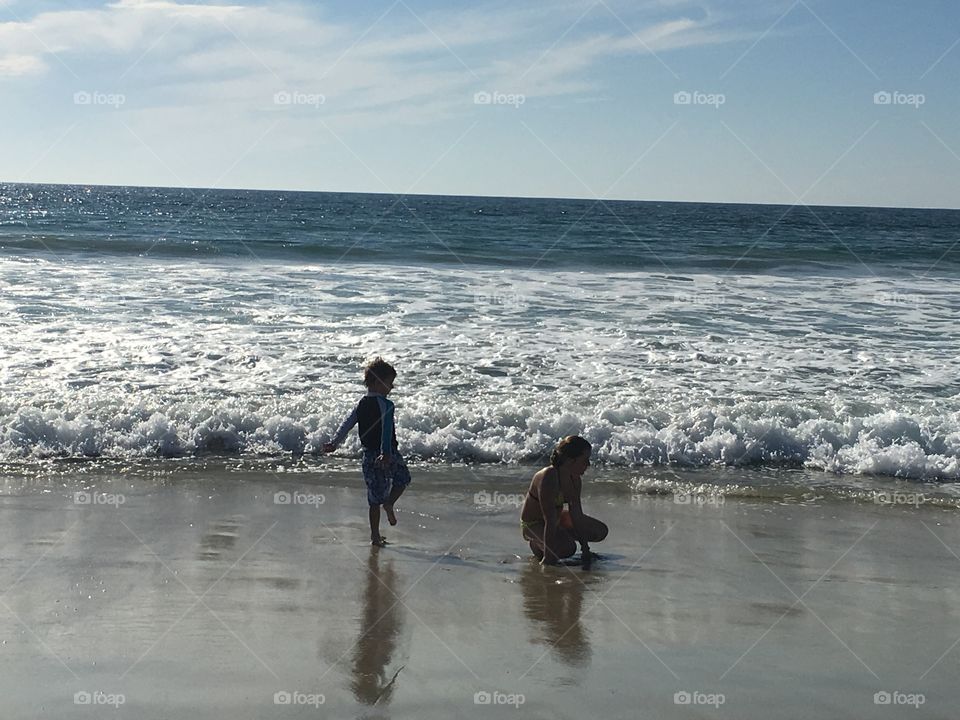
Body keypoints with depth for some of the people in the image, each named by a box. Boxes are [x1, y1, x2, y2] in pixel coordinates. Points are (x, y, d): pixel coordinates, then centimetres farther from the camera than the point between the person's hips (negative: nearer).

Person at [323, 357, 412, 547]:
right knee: (403, 478, 21)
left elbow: (347, 424, 7)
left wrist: (334, 443, 10)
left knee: (374, 499, 11)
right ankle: (389, 503, -4)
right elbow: (386, 430, -24)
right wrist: (386, 453, -33)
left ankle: (375, 536, 11)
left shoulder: (361, 404, 9)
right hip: (388, 456, -6)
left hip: (369, 455, 6)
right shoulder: (386, 405, -13)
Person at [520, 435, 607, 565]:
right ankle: (537, 544, -3)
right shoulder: (548, 478, -35)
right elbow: (550, 521, -36)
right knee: (567, 548, -33)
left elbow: (577, 514, -5)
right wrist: (548, 557, -35)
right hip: (533, 525, -8)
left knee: (601, 532, 7)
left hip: (558, 518, 8)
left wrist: (585, 550, -5)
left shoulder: (575, 479, -9)